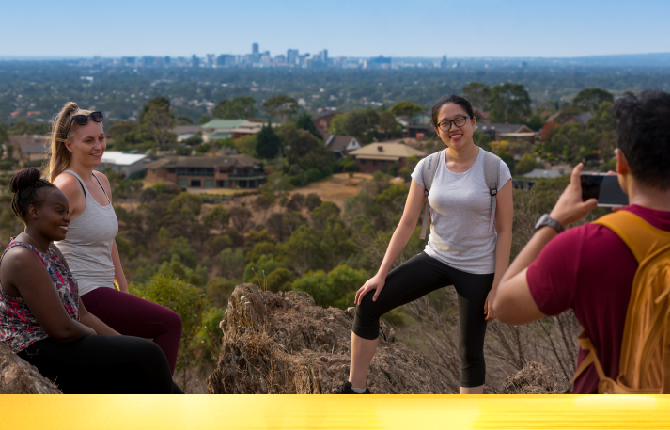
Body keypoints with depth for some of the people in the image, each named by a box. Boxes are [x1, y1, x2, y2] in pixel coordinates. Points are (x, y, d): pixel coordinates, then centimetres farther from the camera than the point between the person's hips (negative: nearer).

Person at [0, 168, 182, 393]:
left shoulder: (51, 252, 11)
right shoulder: (23, 259, -21)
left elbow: (82, 315, 11)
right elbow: (62, 329, -24)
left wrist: (123, 342, 1)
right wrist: (92, 334, -4)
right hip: (40, 355, -9)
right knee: (145, 359, -14)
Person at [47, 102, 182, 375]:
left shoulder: (101, 181, 12)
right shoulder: (67, 185, -15)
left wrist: (124, 291, 19)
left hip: (101, 292, 9)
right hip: (83, 295, -9)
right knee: (170, 323, -6)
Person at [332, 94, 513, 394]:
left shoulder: (495, 169, -12)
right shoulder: (427, 167, -5)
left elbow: (504, 231, -9)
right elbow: (407, 224, -3)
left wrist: (497, 288, -12)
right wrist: (382, 274, -7)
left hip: (477, 270, -3)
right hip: (436, 258, 3)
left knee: (471, 352, 7)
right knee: (368, 305, -8)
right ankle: (355, 390, 6)